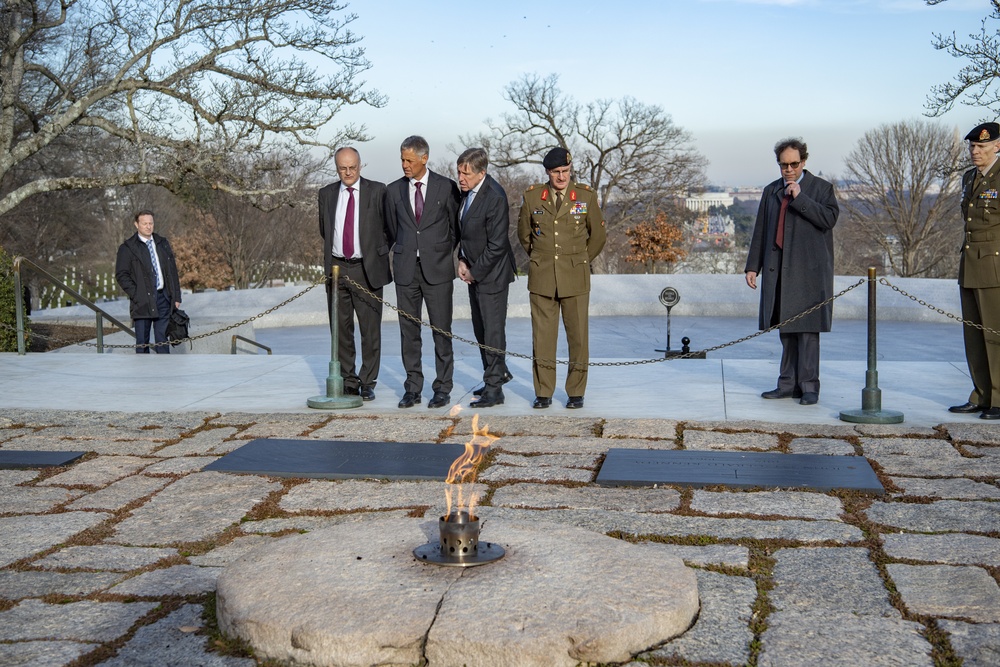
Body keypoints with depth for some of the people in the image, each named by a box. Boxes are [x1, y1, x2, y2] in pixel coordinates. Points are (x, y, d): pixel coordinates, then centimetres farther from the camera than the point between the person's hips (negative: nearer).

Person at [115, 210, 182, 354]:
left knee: (162, 338, 5)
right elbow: (121, 275, -3)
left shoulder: (163, 243, 14)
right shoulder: (127, 248, 0)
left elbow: (173, 270, 15)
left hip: (163, 297, 4)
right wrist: (135, 294, -12)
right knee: (142, 341, 2)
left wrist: (176, 296, 8)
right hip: (142, 301, -3)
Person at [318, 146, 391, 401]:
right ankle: (348, 382, 16)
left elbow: (389, 228, 4)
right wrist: (335, 250, 15)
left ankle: (367, 382, 10)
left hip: (367, 269, -3)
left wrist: (378, 254, 1)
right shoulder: (327, 194, 8)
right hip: (336, 268, 3)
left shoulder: (377, 191, -1)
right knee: (340, 329, 7)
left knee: (370, 329, 0)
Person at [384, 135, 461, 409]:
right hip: (406, 268, 3)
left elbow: (455, 226, 9)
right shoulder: (393, 190, 8)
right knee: (409, 331, 5)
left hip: (437, 268, -3)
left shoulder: (446, 187, 1)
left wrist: (443, 253, 10)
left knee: (442, 330, -1)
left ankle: (443, 388, 8)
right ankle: (412, 388, 13)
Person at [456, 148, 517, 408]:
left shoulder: (495, 198, -23)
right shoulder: (468, 190, 3)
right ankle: (498, 372, 34)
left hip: (491, 273, -9)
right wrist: (462, 261, 3)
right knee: (480, 327, 17)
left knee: (493, 329, -2)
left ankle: (494, 389, 6)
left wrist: (475, 272, -14)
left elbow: (497, 245, -22)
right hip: (474, 271, 9)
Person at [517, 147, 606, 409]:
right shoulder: (532, 197, 3)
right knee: (542, 336, 2)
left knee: (578, 336, 1)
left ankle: (576, 392, 12)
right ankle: (543, 392, 12)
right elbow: (524, 234, 18)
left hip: (575, 279, -1)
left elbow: (597, 236, 11)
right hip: (542, 278, 1)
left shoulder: (586, 196, 1)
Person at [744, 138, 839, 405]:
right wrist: (753, 266, 11)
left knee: (807, 329, -6)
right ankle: (788, 384, 11)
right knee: (786, 330, 6)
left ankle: (809, 386, -1)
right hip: (778, 271, 4)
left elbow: (829, 218, -10)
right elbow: (760, 232, 16)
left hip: (809, 272, -4)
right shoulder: (771, 191, 17)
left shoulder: (820, 188, 5)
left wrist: (800, 198, -13)